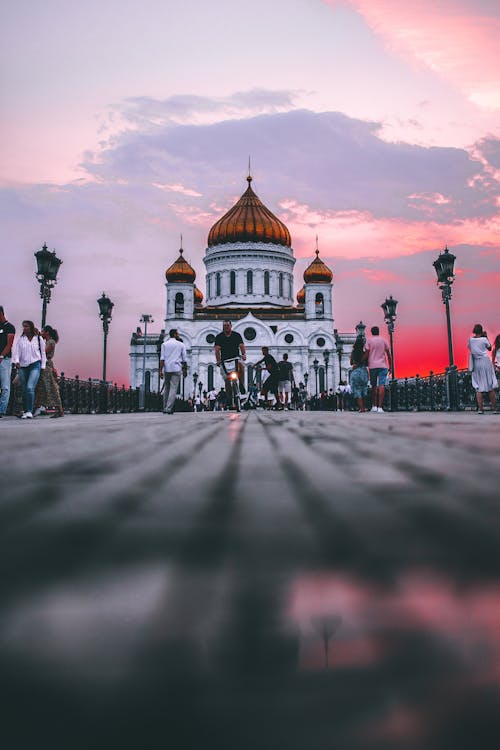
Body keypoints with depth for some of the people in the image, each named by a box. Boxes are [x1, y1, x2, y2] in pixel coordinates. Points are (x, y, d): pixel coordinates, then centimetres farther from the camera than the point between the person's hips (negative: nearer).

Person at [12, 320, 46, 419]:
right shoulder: (19, 339, 8)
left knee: (30, 388, -18)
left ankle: (30, 411, -17)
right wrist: (16, 361, -15)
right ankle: (25, 411, 15)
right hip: (22, 366, 3)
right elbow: (16, 351, 2)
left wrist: (43, 366, 8)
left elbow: (43, 352, 10)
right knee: (24, 390, 5)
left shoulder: (39, 339, 5)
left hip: (35, 365, -3)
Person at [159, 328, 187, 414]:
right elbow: (184, 359, 7)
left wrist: (161, 370, -1)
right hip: (176, 369, -2)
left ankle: (165, 408, 14)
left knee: (167, 388, 14)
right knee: (173, 389, -5)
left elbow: (162, 359, -1)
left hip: (167, 369, 2)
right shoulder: (181, 344, 7)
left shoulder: (164, 344, 8)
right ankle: (169, 408, -13)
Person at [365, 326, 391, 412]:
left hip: (372, 366, 0)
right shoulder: (383, 340, 9)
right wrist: (390, 366, 17)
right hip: (383, 366, 0)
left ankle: (374, 406, 11)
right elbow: (388, 354, 10)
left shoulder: (369, 340, 4)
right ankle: (380, 407, -15)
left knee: (374, 386, 12)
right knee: (382, 385, -7)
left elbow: (366, 353, -5)